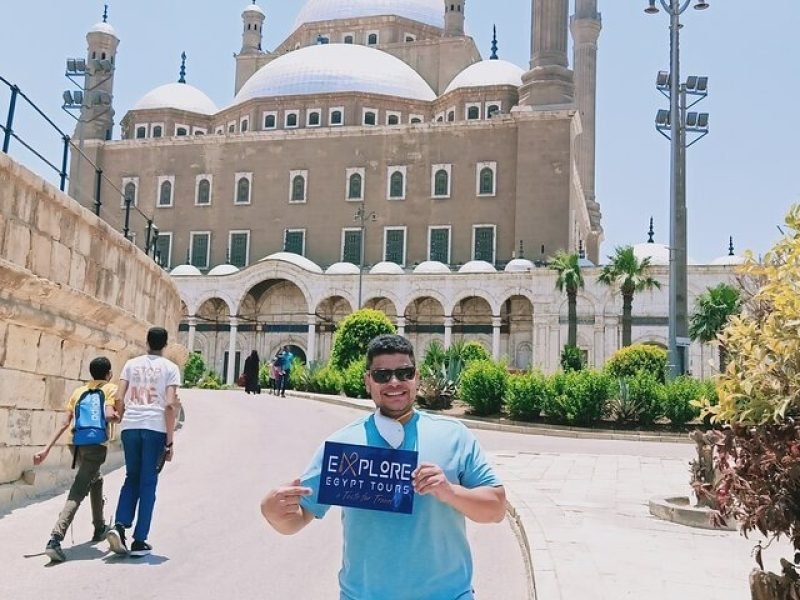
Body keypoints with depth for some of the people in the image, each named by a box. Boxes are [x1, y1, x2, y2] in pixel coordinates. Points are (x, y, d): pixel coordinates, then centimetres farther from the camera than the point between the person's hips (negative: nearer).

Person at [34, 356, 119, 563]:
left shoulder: (78, 391, 19)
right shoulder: (111, 389, 6)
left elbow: (64, 423, 9)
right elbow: (109, 414, -13)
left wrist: (47, 449, 6)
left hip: (76, 443, 6)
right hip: (96, 443, -6)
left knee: (96, 479, 30)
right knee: (77, 493, -10)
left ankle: (99, 528, 39)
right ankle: (55, 539, -26)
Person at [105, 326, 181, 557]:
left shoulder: (131, 364, 12)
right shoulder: (170, 368, 4)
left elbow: (119, 399, 4)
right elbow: (170, 405, -5)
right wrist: (170, 441, -2)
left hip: (130, 426, 3)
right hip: (155, 428, -2)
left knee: (132, 478, 17)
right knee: (148, 483, 6)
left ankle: (119, 526, -1)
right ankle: (139, 541, 7)